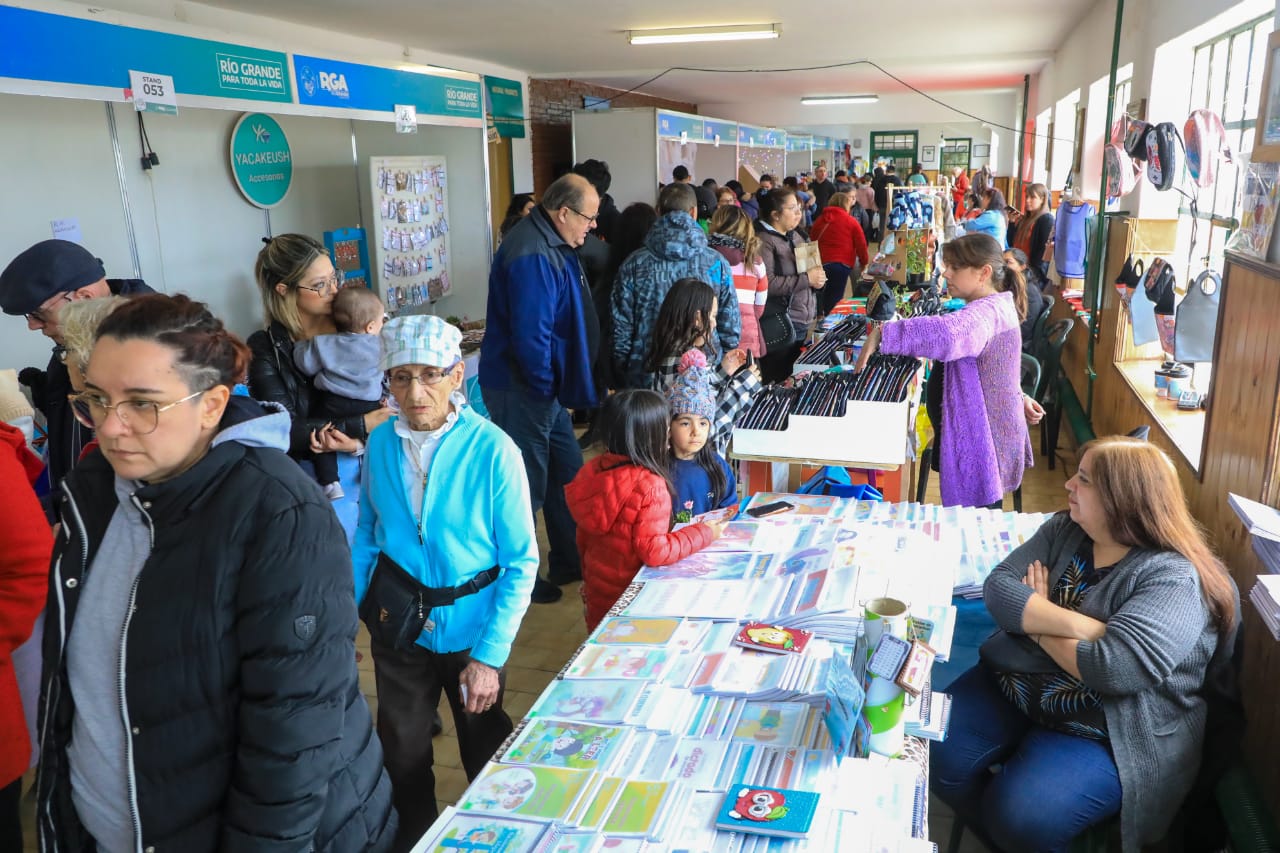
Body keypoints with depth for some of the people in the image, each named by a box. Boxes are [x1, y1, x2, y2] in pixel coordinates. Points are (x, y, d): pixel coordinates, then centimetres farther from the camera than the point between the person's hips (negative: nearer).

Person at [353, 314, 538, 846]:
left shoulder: (493, 450, -20)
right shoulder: (380, 443, -8)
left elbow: (521, 562, -16)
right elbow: (367, 533, 6)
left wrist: (490, 655, -18)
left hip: (469, 623, -2)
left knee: (484, 746, 19)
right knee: (402, 749, 20)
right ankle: (413, 838, 46)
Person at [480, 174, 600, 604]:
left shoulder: (550, 246, 10)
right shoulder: (532, 257, -24)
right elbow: (530, 333, -28)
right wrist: (545, 387, -15)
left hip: (543, 386, 11)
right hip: (521, 389, -11)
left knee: (566, 472, 19)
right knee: (527, 486, 2)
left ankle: (569, 562, 34)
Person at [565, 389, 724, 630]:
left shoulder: (594, 470, -5)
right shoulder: (650, 486, -27)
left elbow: (583, 538, 5)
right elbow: (654, 551, -25)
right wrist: (704, 533, -14)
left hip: (597, 591, 7)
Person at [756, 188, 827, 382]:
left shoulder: (794, 237, 16)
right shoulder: (763, 241, -11)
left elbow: (807, 269, 28)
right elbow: (768, 284, -23)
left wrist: (817, 278, 5)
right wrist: (806, 279, -19)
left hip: (803, 322, 9)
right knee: (779, 384, -3)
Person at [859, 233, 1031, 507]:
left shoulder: (985, 312, -25)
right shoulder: (997, 305, 11)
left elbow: (946, 334, -46)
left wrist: (881, 332, -46)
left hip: (981, 441, -11)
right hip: (985, 433, 11)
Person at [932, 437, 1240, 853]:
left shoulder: (1173, 578, -20)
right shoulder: (1064, 530, 0)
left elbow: (1114, 668, -32)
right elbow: (998, 588, -10)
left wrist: (1035, 618, -16)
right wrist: (1076, 623, -26)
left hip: (1106, 733, -6)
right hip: (1017, 686, 7)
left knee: (1018, 818, -23)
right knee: (937, 755, -7)